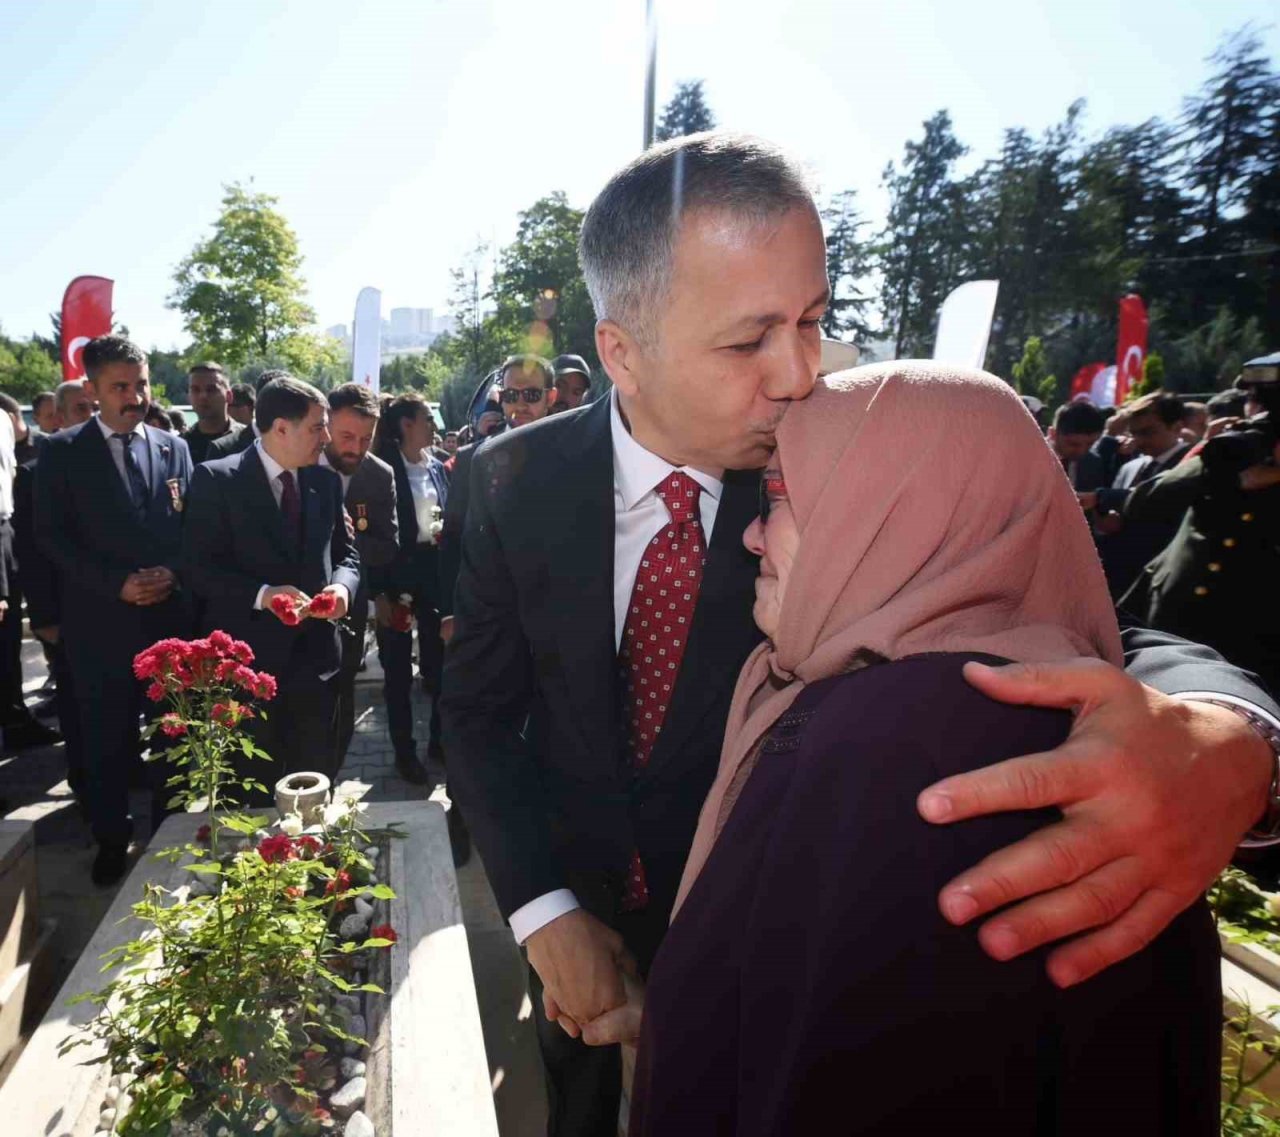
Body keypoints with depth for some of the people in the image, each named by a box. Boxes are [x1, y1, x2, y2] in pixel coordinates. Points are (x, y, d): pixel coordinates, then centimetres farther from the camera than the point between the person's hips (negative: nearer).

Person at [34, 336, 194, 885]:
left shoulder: (174, 448, 7)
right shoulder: (62, 451, 0)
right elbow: (51, 535, -4)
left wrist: (173, 574, -10)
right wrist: (116, 584, -14)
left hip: (170, 614, 2)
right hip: (99, 619, -2)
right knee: (105, 738, 9)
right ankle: (111, 839, 27)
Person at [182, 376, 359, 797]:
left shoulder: (326, 481, 6)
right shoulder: (217, 479, -8)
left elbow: (345, 552, 11)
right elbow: (197, 567, -11)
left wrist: (342, 585, -11)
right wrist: (261, 594, -24)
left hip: (316, 654, 4)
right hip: (248, 657, -4)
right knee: (252, 789, 13)